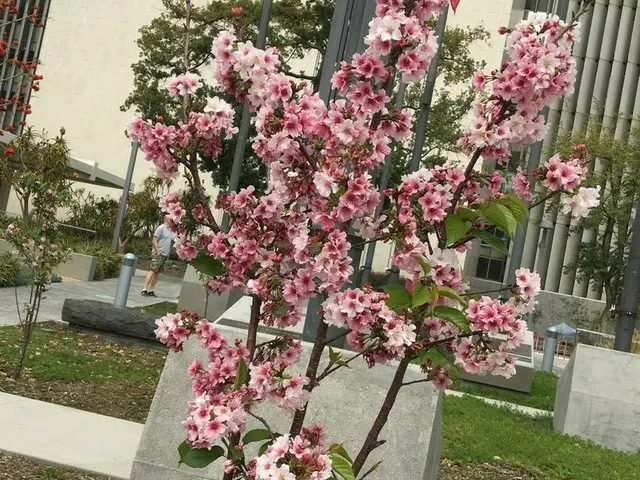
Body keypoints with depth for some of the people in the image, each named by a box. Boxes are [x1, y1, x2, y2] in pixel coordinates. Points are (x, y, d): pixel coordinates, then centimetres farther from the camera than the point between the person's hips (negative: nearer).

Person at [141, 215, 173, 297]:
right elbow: (154, 240, -13)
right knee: (152, 271, -10)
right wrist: (158, 251, -18)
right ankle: (145, 289, -10)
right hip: (158, 254, -8)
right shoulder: (161, 228, -9)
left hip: (165, 255, 8)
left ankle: (151, 290, 9)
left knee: (158, 273, 6)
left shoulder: (170, 229, 16)